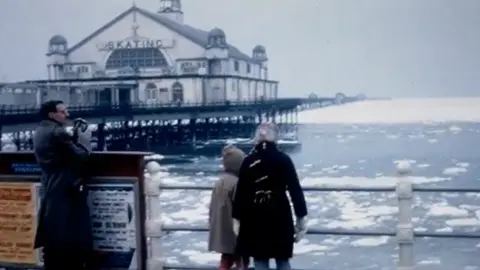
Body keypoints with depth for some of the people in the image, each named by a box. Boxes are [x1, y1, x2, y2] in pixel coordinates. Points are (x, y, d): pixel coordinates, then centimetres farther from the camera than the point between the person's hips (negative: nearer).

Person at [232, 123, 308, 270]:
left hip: (255, 218, 0)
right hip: (279, 217, 0)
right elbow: (295, 190, -4)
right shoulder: (284, 159, -3)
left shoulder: (248, 161, -1)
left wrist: (237, 218, 8)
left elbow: (240, 192, 0)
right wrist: (301, 217, 3)